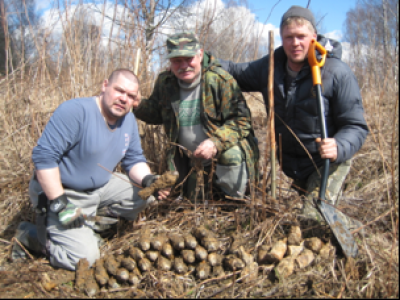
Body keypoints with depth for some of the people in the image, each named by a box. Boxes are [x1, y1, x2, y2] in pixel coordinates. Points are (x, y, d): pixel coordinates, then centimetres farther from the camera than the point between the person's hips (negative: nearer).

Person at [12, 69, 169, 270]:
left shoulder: (129, 120, 1)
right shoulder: (74, 111, -22)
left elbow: (134, 160, 5)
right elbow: (44, 156, -26)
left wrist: (147, 179, -18)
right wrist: (60, 204, -27)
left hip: (101, 187, 8)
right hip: (59, 192, -7)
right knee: (85, 257, -16)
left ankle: (91, 216, 6)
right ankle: (29, 235, 7)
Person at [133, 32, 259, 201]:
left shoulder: (220, 79, -18)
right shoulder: (165, 82, -3)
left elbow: (241, 119, -18)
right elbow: (156, 113, 12)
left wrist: (216, 142, -33)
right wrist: (137, 106, -10)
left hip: (226, 157, -4)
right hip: (193, 162, 5)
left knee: (231, 154, -36)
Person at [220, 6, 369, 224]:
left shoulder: (338, 73, -18)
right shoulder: (270, 66, -3)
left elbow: (356, 126, -16)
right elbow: (236, 73, 11)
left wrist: (339, 148, -38)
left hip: (325, 162, -5)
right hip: (287, 160, 5)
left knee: (314, 219, -15)